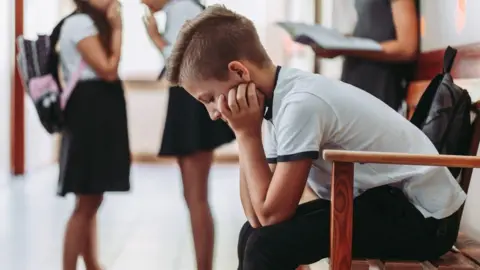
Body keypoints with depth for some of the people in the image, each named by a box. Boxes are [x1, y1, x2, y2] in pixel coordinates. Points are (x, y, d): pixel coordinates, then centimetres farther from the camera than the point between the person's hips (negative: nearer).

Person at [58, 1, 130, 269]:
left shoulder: (92, 25, 19)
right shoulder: (79, 23, -11)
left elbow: (109, 70, 11)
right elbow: (108, 70, -17)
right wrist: (117, 28, -10)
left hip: (100, 111, 10)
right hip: (89, 111, -10)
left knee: (92, 199, 13)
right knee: (87, 202, -8)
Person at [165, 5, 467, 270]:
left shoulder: (300, 104, -24)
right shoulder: (284, 97, 3)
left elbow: (271, 214, -20)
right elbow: (258, 218, 0)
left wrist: (246, 132, -16)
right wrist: (247, 134, -8)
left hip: (423, 217, -10)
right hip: (389, 200, 10)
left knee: (267, 245, -20)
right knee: (252, 235, 11)